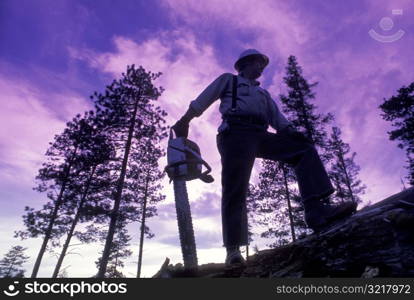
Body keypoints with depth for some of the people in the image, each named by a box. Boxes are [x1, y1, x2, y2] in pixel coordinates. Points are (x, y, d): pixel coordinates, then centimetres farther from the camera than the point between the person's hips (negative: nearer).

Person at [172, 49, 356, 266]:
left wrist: (291, 132, 0)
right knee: (235, 188, -17)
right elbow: (203, 100, 13)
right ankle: (233, 249, -18)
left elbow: (277, 117, 21)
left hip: (260, 135, 6)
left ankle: (316, 210, -25)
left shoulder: (263, 93, 37)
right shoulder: (229, 79, 25)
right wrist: (184, 121, -1)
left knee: (305, 148, -12)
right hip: (236, 133, -5)